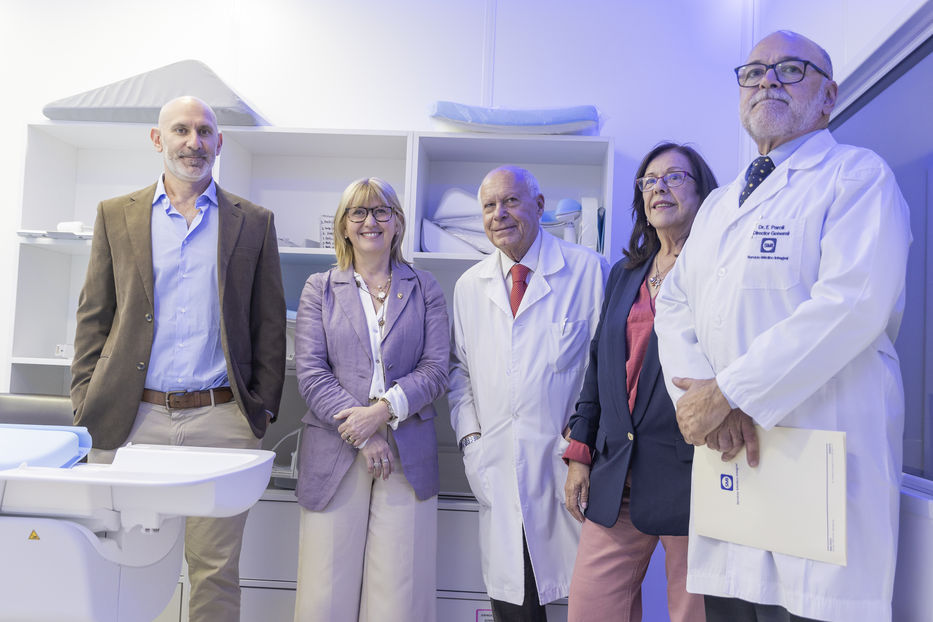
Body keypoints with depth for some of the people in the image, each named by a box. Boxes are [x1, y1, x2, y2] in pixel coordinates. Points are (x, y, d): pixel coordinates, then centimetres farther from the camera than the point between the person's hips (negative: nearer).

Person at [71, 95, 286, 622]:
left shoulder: (254, 222, 8)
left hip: (222, 420, -1)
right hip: (132, 417, 1)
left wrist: (263, 408, 0)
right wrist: (86, 402, 1)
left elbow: (270, 325, 7)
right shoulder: (116, 215, 11)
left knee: (216, 572, 6)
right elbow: (93, 317, 10)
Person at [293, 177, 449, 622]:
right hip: (334, 453, 0)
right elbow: (310, 373, 1)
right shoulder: (319, 289, 10)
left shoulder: (424, 289, 11)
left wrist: (383, 411, -13)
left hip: (407, 452, 0)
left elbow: (435, 369, 2)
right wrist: (360, 432, -10)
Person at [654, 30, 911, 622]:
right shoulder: (720, 202, 20)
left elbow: (852, 305, -16)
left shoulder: (858, 175, 0)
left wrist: (729, 392, -18)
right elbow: (675, 304, 11)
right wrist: (699, 390, -8)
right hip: (724, 450, 6)